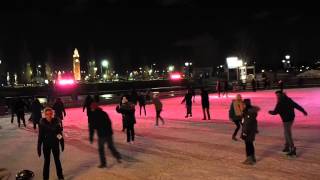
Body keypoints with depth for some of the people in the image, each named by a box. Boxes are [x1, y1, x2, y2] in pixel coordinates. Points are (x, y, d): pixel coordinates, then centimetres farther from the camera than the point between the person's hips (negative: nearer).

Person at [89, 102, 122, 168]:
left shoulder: (93, 115, -6)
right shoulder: (104, 113, 7)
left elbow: (92, 127, -7)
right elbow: (109, 122, 14)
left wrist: (91, 137, -1)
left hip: (101, 134, -4)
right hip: (109, 133, 5)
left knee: (101, 149, 10)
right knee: (111, 146, 18)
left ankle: (103, 163, 11)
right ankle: (118, 157, 6)